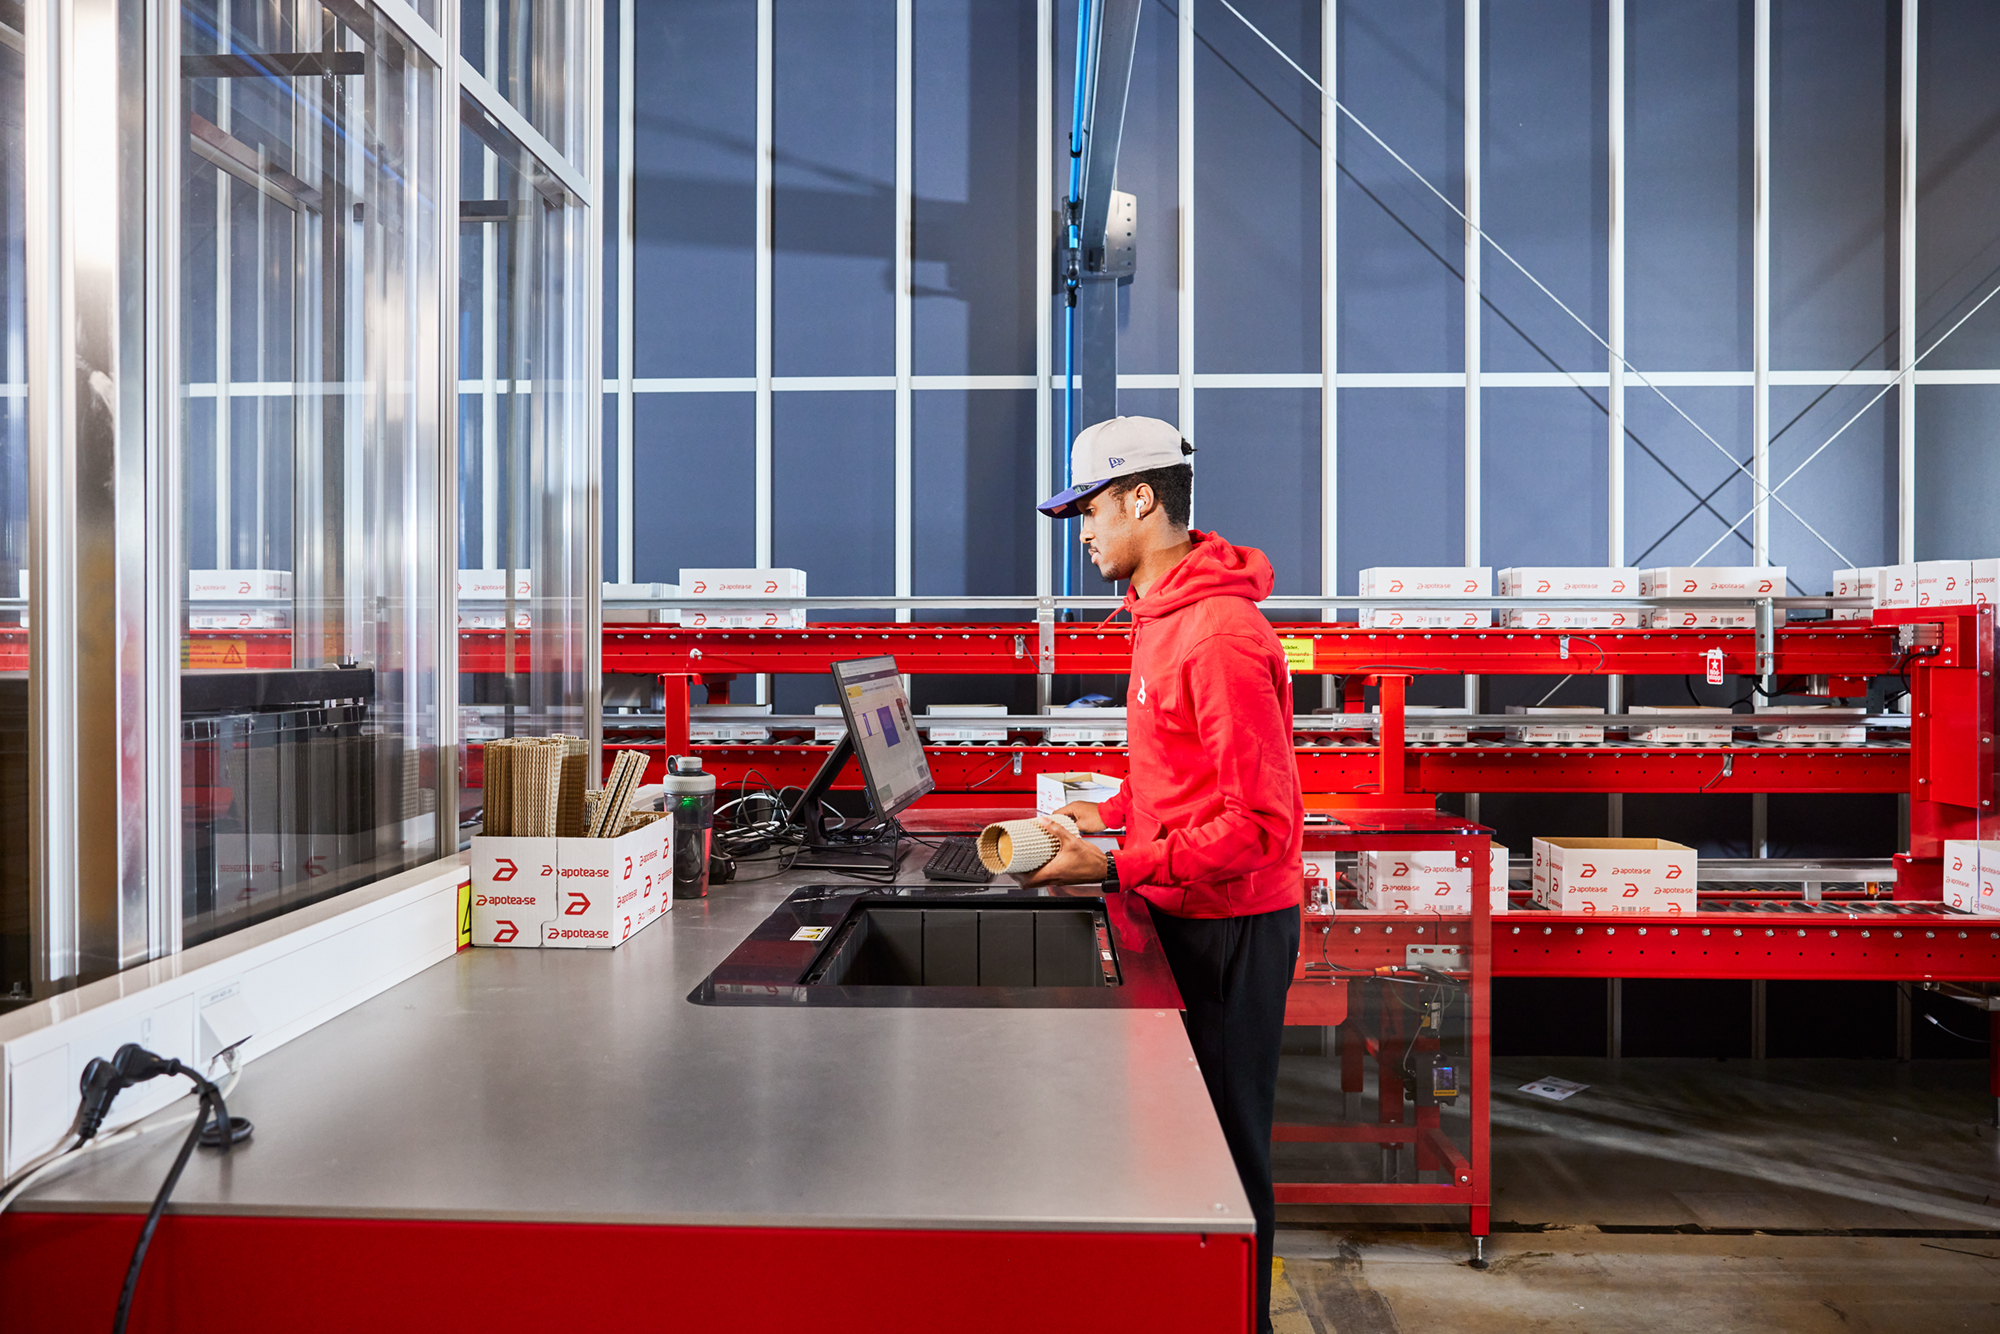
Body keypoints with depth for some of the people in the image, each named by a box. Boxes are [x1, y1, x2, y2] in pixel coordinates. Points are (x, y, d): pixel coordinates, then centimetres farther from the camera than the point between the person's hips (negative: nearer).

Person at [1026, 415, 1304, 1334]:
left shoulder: (1220, 635, -22)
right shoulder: (1164, 614, 10)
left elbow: (1261, 824, -24)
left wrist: (1115, 868, -24)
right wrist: (1116, 812, 9)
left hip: (1231, 926, -9)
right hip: (1188, 914, 9)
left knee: (1226, 1145, 5)